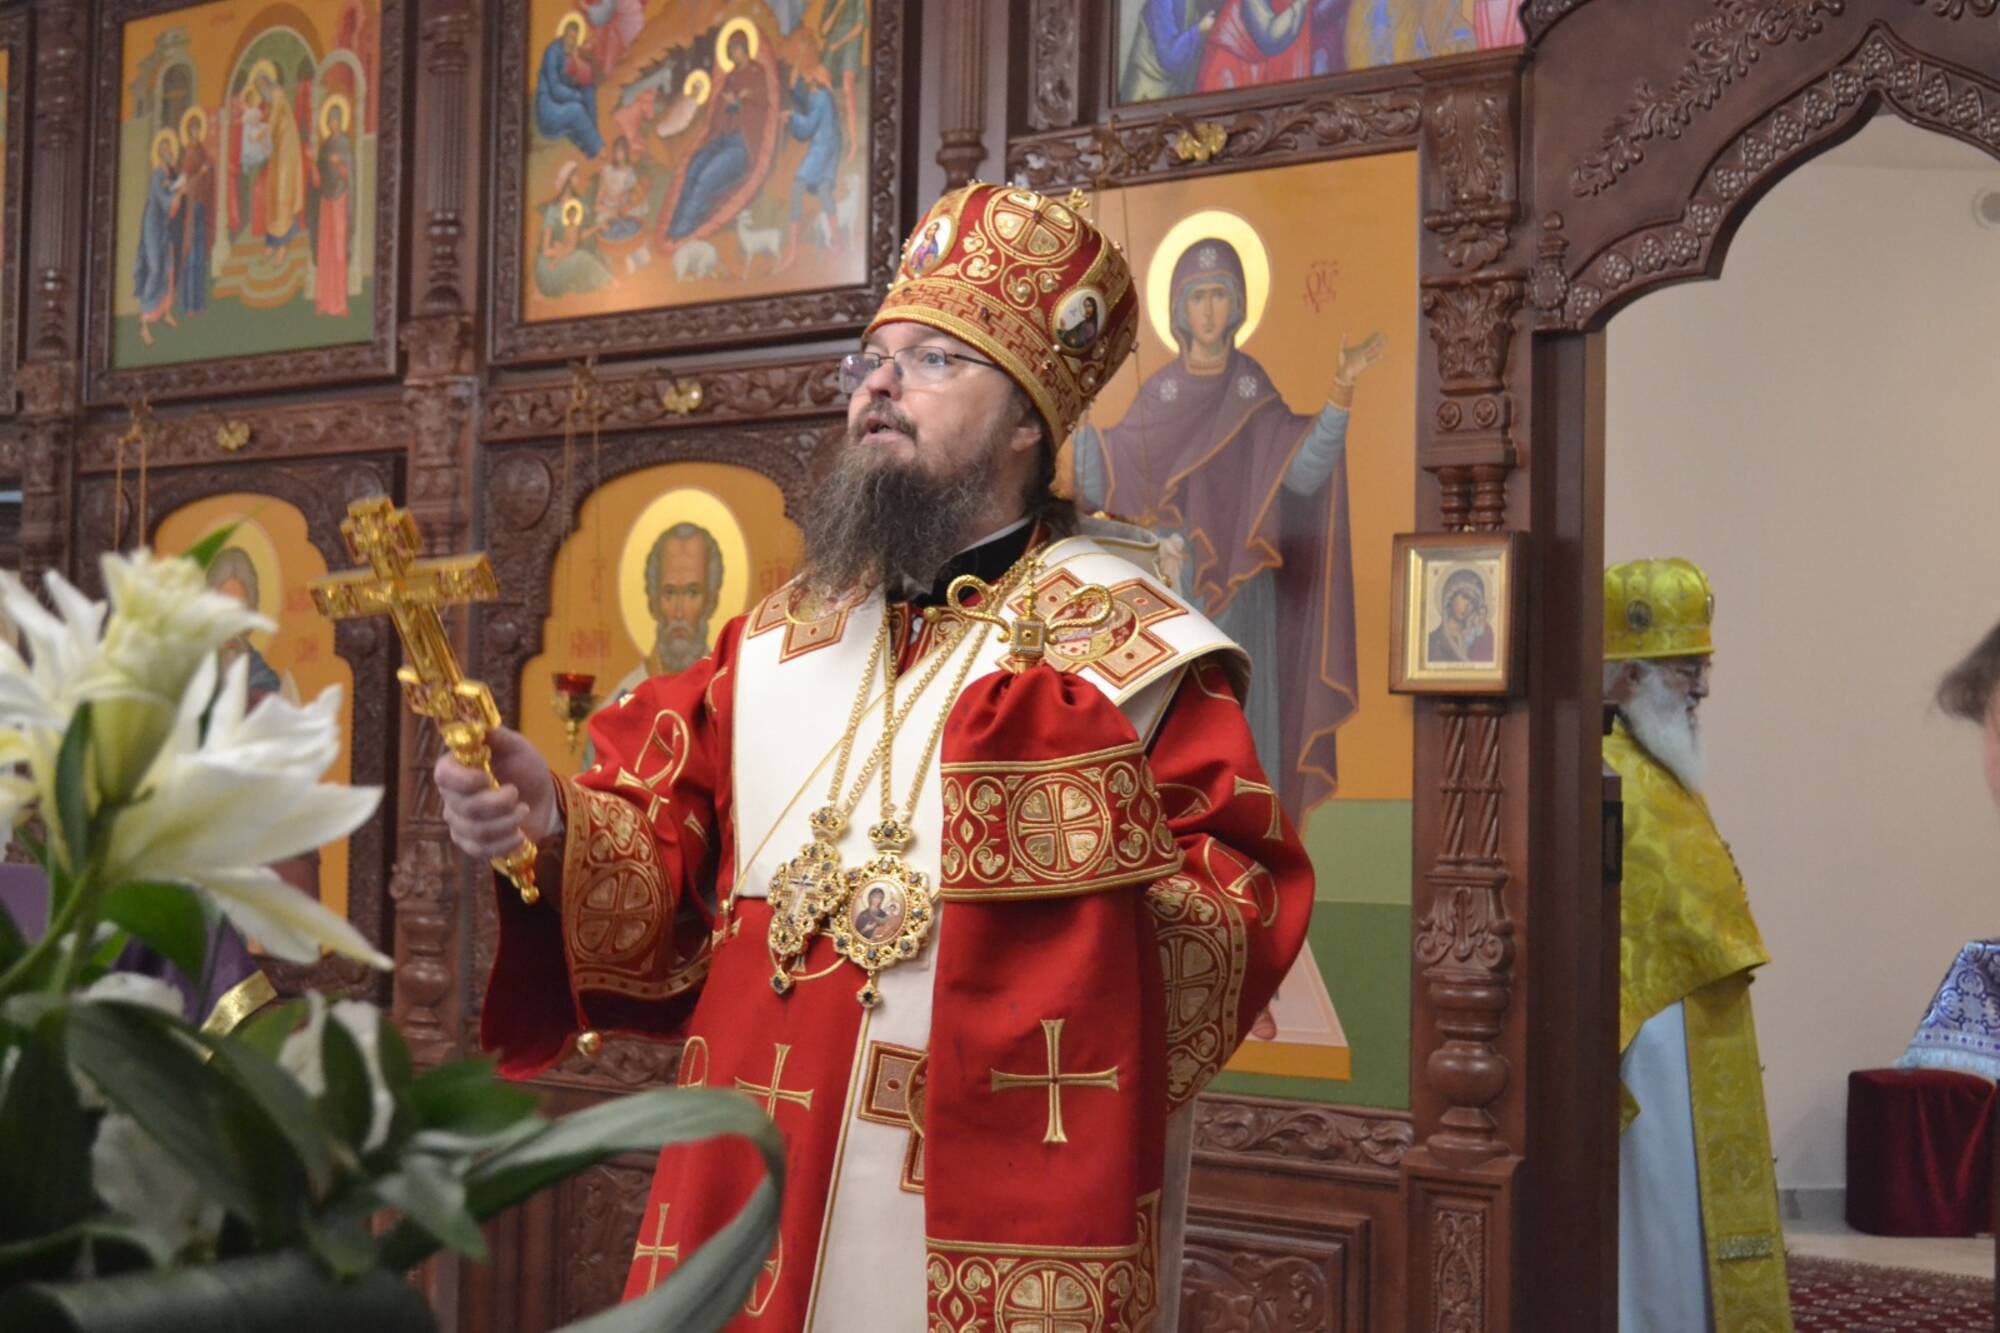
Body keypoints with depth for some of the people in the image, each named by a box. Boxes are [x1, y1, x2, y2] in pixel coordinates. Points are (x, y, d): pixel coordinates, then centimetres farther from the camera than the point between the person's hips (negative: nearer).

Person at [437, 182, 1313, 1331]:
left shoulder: (1127, 641, -3)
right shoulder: (776, 641, 11)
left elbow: (1251, 905, -9)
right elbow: (666, 866, 4)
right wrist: (558, 824, -14)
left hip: (998, 1201, -4)